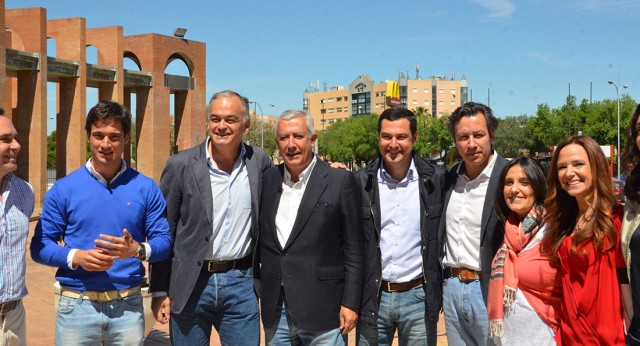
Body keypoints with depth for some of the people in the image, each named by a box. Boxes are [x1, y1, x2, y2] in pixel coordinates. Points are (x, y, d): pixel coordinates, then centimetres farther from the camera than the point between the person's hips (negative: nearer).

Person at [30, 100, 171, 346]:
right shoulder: (63, 189, -1)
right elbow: (39, 246, 1)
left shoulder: (146, 188, 0)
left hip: (128, 305, 1)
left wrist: (137, 250, -19)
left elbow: (164, 241, 1)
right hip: (76, 305, 0)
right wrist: (76, 257, -16)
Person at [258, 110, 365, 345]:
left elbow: (354, 248, -5)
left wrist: (350, 303, -8)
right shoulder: (267, 180, 7)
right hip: (275, 312, 4)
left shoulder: (340, 181, -6)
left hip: (322, 311, -4)